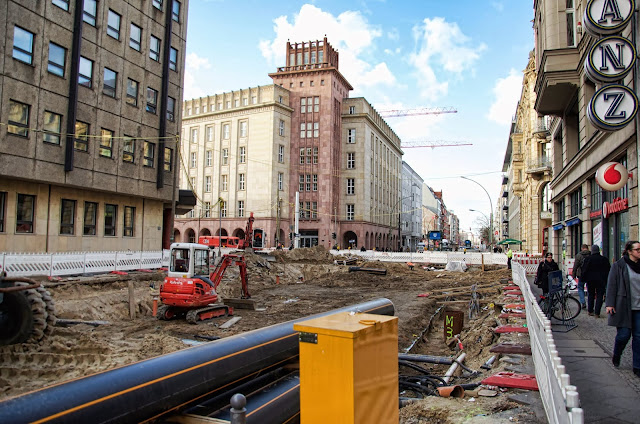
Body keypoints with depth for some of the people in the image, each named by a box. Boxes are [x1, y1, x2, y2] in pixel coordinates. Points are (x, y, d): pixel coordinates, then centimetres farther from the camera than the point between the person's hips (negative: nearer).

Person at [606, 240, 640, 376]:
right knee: (624, 334, -3)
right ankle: (616, 356, 25)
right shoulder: (619, 266, -4)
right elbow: (611, 285, -5)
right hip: (623, 307, -4)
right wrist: (610, 304, -11)